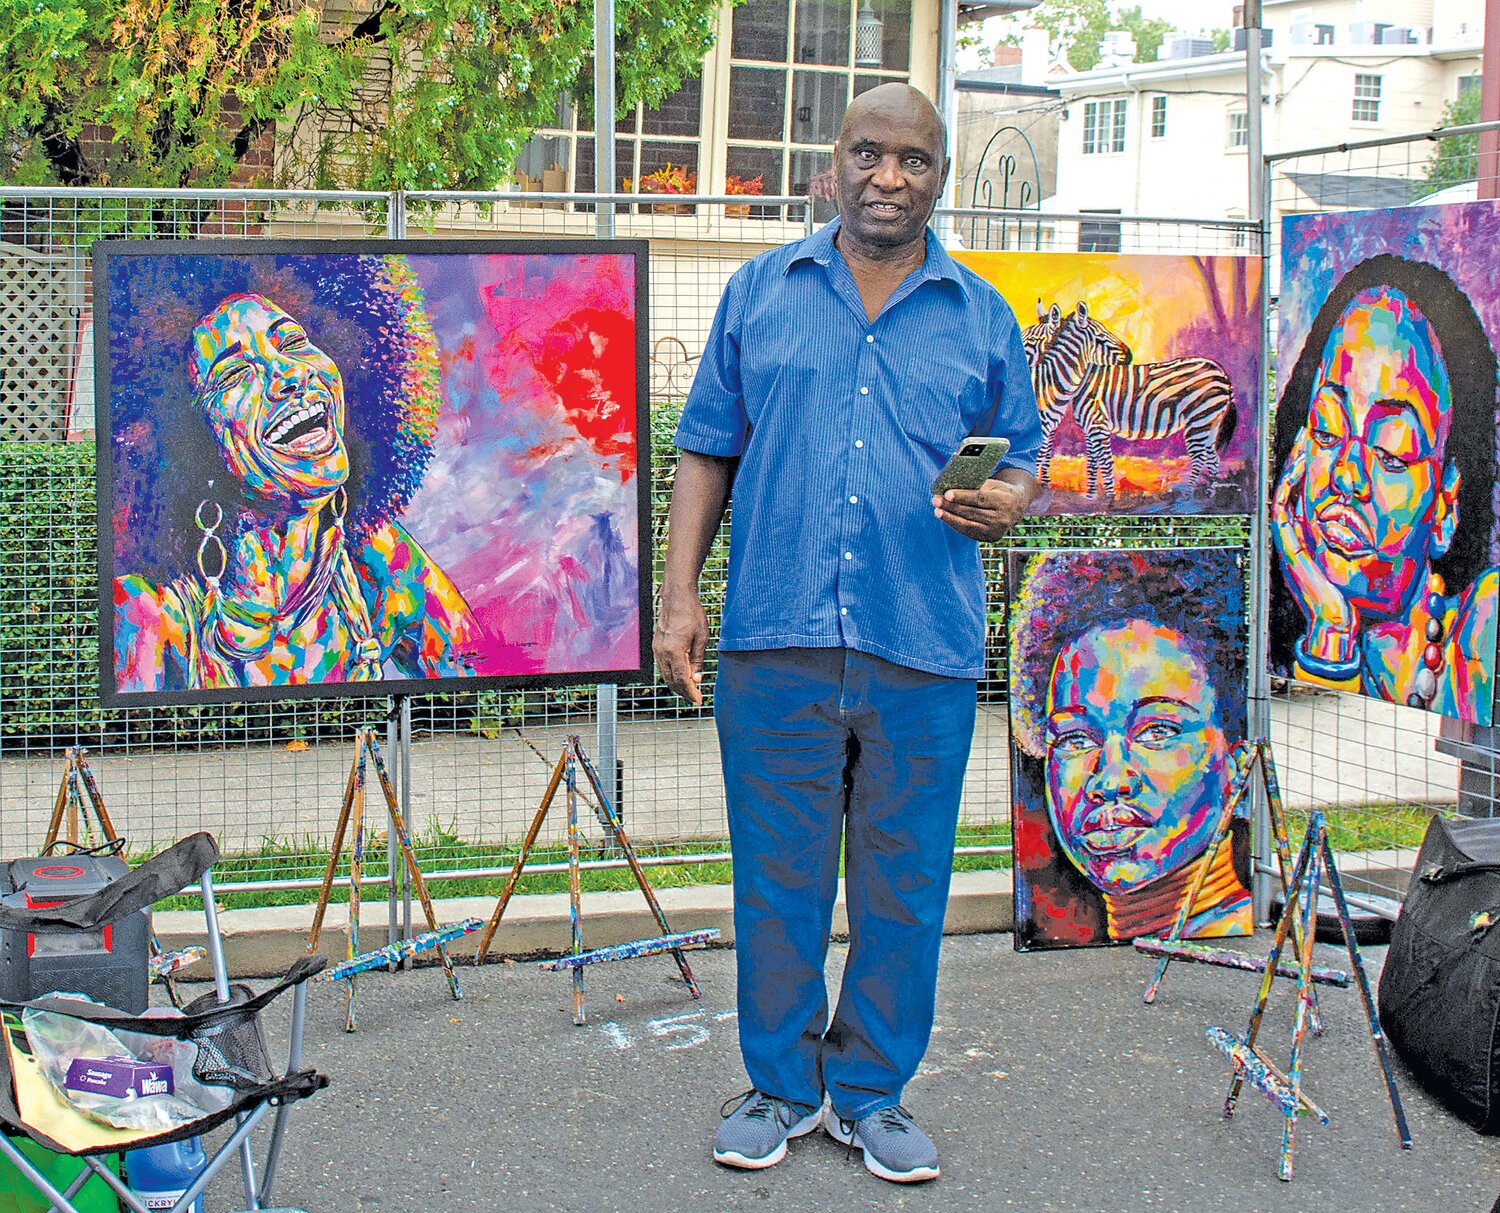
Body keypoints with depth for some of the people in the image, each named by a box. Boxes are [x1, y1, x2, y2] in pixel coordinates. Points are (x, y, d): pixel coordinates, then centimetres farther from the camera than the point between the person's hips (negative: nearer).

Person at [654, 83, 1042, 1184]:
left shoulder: (982, 319, 11)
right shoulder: (761, 293, 10)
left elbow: (1023, 463, 15)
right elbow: (708, 451, 11)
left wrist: (1008, 502, -9)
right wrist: (680, 594, 2)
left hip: (925, 648, 1)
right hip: (776, 640, 0)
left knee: (903, 884, 6)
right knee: (778, 875, 5)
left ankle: (872, 1093, 20)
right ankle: (781, 1085, 20)